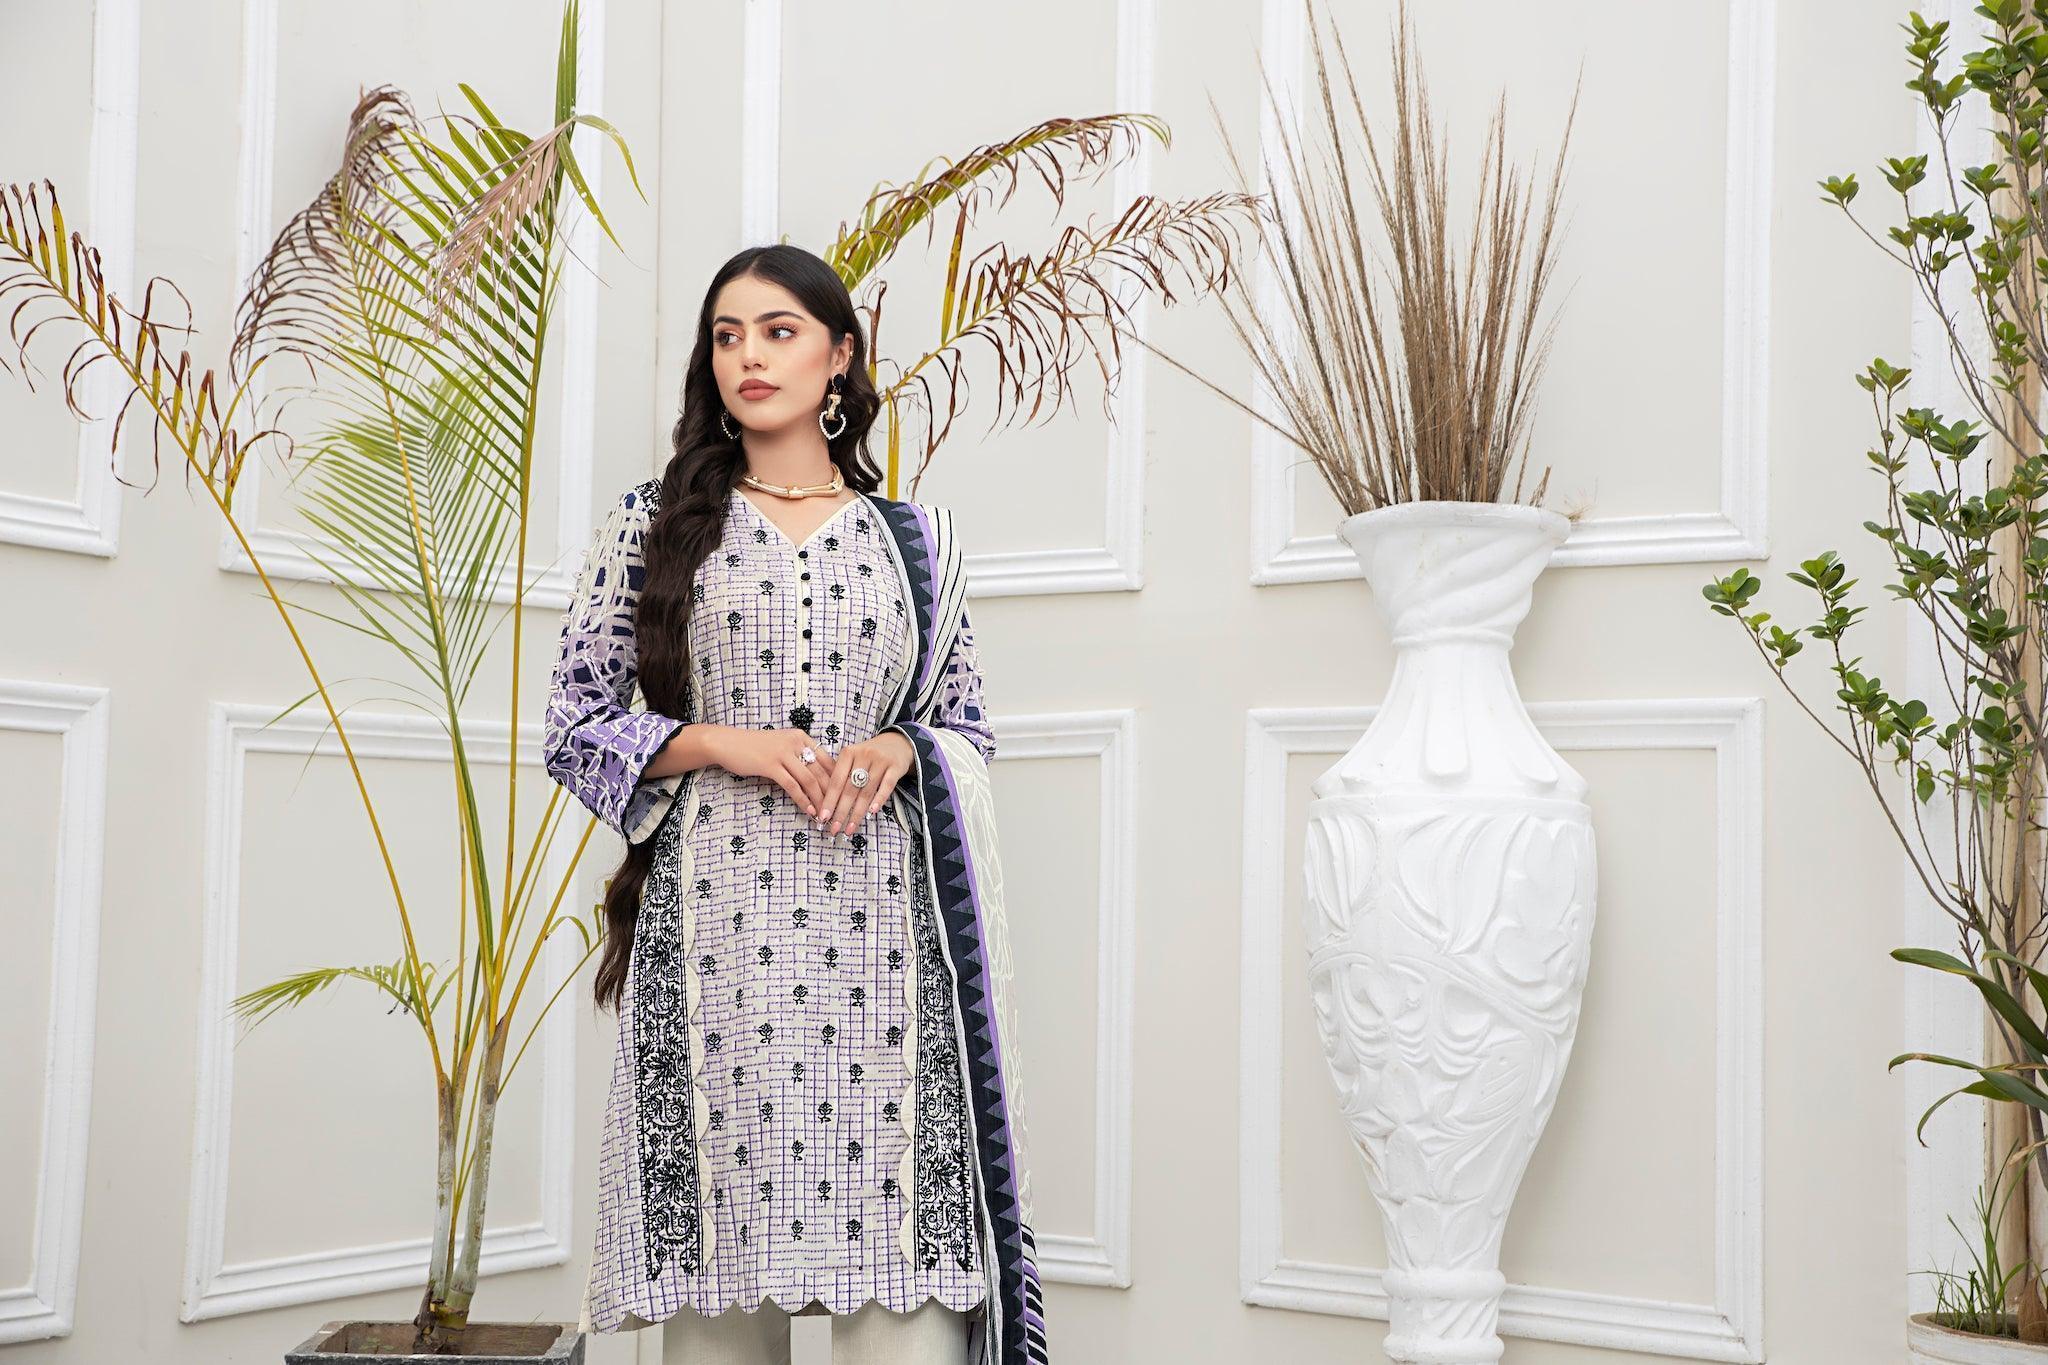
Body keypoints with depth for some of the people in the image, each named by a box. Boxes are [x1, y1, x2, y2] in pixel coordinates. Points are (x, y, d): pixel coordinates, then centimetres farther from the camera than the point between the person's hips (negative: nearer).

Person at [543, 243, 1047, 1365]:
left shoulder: (915, 535, 15)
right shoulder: (655, 522, 11)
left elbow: (970, 725, 17)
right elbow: (574, 724, 6)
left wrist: (899, 750, -5)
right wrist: (727, 743, -8)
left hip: (878, 924, 1)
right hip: (715, 922, -1)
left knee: (903, 1250, -6)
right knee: (725, 1255, -1)